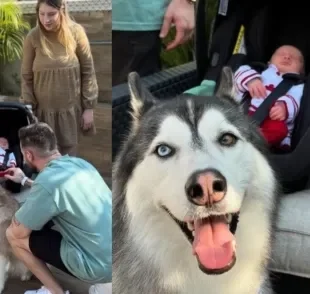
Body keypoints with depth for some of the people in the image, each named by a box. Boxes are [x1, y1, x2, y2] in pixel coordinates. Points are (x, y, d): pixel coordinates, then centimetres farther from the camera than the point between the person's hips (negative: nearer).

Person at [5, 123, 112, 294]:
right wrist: (24, 181, 33)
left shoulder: (47, 181, -21)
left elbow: (18, 232, -8)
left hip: (98, 265, -8)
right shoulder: (78, 163, 3)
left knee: (13, 235, 2)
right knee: (46, 217, 26)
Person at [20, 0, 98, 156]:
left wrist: (89, 107, -4)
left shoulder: (76, 32, -9)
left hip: (71, 107, 0)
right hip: (43, 109, 0)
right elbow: (26, 77, -2)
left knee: (69, 152, 12)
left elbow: (88, 71, -4)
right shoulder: (32, 37, -9)